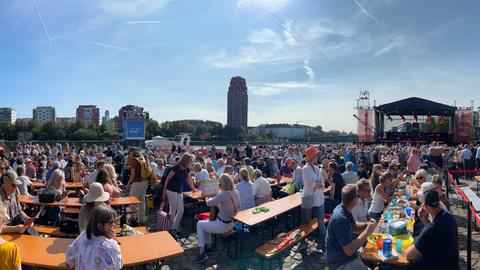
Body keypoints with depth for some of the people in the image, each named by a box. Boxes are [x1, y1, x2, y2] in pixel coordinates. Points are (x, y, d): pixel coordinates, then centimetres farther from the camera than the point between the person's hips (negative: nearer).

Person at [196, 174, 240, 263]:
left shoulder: (224, 194, -29)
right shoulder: (236, 192, -4)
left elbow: (208, 203, -23)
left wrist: (213, 199, 0)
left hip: (222, 226, -8)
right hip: (231, 224, 8)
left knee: (199, 224, 14)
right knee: (207, 222, 30)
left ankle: (202, 252, 17)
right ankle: (208, 247, 38)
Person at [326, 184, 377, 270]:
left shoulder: (344, 209, 1)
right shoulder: (340, 218, -30)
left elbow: (353, 226, 17)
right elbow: (349, 250, -29)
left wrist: (366, 225, -3)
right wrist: (367, 232, -22)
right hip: (341, 263, -9)